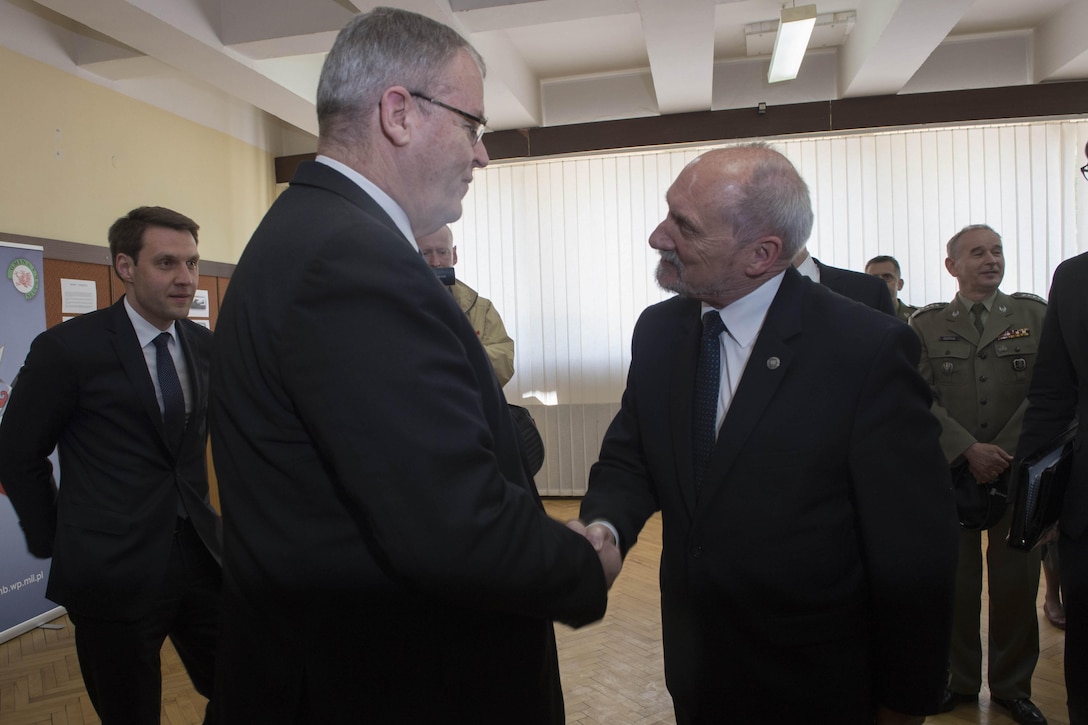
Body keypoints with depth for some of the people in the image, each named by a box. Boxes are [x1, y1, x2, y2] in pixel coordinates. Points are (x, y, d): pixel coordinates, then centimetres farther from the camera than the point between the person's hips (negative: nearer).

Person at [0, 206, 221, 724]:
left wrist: (203, 519, 8)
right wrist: (54, 542, 3)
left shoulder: (205, 346, 3)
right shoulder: (68, 348, -10)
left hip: (200, 558, 4)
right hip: (113, 571, -4)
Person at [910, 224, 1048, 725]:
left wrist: (1004, 453, -11)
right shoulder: (925, 324, 5)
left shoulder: (1033, 314, 7)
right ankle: (960, 679, 23)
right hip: (950, 472, -1)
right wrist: (969, 450, -14)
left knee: (1016, 582, 8)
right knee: (956, 581, 6)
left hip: (1017, 472, 1)